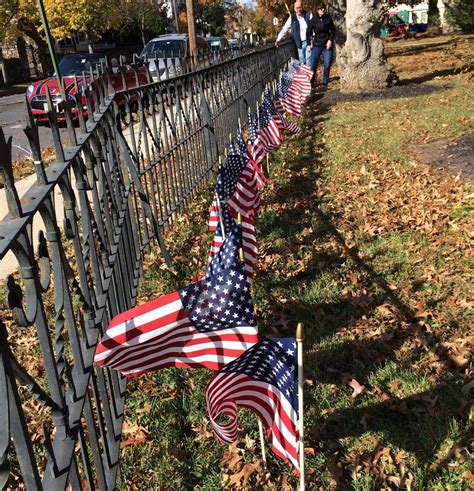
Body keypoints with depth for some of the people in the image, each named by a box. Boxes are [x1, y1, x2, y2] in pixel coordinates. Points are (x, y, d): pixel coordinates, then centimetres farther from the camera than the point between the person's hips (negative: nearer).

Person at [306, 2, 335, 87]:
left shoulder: (328, 18, -1)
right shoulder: (314, 20, -5)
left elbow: (333, 30, 8)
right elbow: (308, 32, 3)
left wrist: (330, 40, -4)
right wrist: (309, 44, 1)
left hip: (327, 45, 2)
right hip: (317, 45, -2)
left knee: (327, 65, 2)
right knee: (313, 64, -5)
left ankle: (325, 83, 15)